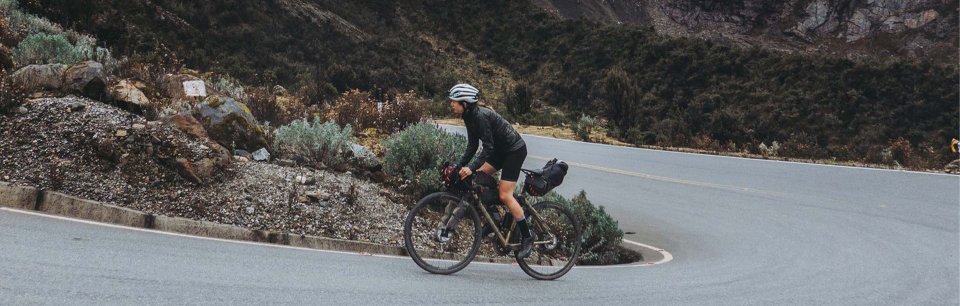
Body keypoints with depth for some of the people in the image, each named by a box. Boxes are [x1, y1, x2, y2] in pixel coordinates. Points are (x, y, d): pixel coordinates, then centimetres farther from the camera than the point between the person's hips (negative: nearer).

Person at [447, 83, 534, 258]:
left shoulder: (480, 116, -26)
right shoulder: (469, 116, 1)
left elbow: (488, 147, -30)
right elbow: (472, 146, 4)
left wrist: (471, 168, -36)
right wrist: (459, 167, -4)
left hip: (515, 150, -9)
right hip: (501, 149, 9)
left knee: (505, 195, -11)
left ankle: (527, 238, -3)